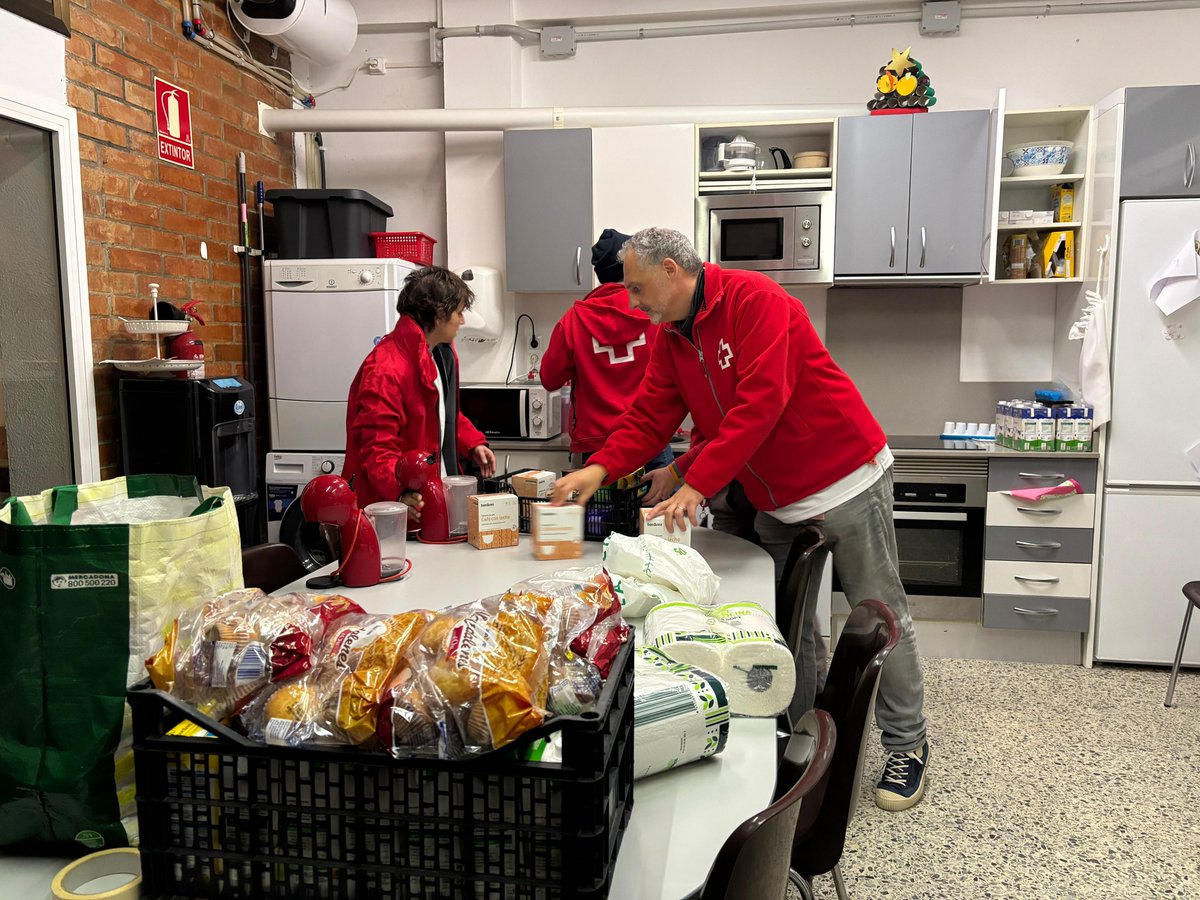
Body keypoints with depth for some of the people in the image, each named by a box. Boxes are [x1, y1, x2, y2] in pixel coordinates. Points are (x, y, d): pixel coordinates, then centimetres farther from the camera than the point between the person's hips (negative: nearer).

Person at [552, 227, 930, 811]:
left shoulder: (755, 301, -19)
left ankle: (907, 745, 19)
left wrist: (697, 485, -31)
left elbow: (759, 403, -28)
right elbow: (649, 417, 2)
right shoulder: (671, 339, 6)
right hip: (775, 500, 8)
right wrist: (599, 469, -14)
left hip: (844, 479, -7)